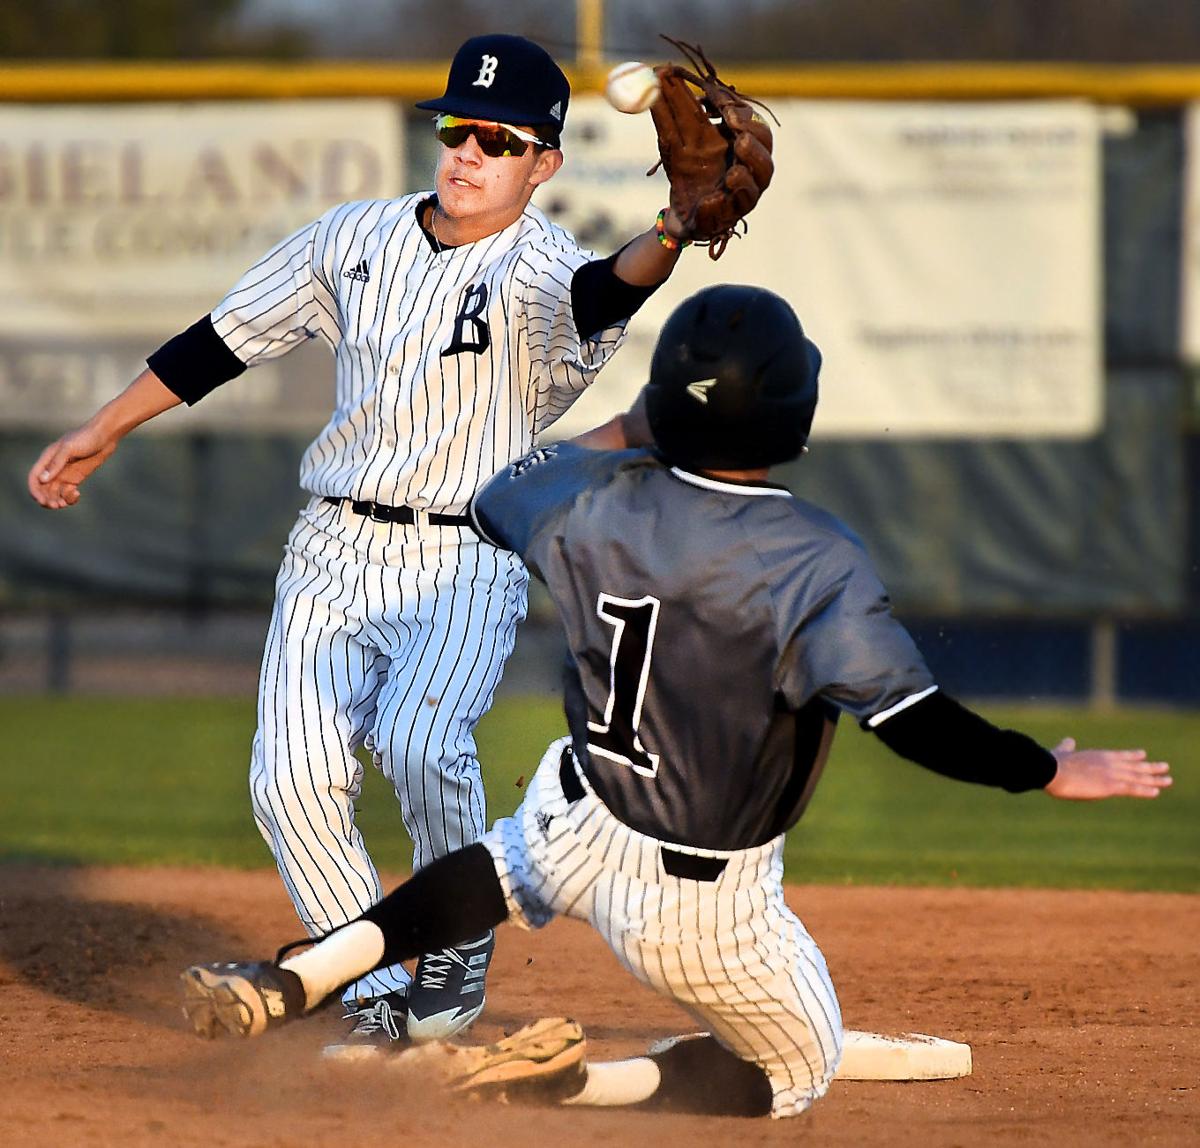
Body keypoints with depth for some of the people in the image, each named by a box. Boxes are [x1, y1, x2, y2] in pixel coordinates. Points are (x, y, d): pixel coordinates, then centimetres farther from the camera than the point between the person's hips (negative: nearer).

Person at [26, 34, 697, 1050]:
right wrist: (102, 433, 18)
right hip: (333, 555, 4)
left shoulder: (542, 271, -11)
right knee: (294, 778, -14)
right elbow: (231, 337, 15)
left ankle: (460, 933, -2)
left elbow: (598, 294, -36)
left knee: (419, 742, -29)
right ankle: (376, 993, 3)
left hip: (468, 567, -4)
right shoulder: (357, 239, 5)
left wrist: (666, 243, -58)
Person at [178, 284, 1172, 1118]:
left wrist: (631, 426, 21)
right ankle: (571, 1082, -4)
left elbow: (500, 495, 13)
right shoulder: (813, 560, -26)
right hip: (705, 908, -4)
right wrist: (1051, 771, -17)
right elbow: (916, 723, -30)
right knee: (794, 1074, 20)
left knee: (516, 858, 40)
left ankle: (292, 980, 19)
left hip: (580, 825, 5)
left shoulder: (604, 501, -11)